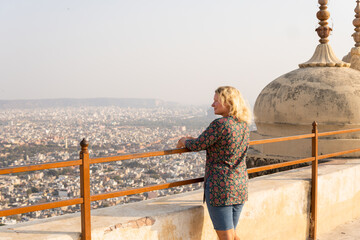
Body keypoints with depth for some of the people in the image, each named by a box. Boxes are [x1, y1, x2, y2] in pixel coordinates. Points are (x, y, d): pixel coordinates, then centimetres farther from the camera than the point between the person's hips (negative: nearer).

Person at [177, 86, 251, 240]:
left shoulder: (220, 124, -18)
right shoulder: (243, 124, 7)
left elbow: (197, 146, -10)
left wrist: (185, 141, 12)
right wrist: (193, 140, 21)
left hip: (220, 187, -8)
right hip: (240, 186, 8)